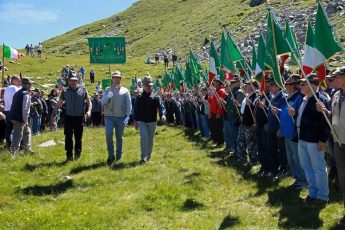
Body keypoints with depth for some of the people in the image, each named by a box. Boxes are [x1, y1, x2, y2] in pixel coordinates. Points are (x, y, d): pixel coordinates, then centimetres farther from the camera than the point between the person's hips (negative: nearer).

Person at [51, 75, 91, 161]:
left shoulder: (83, 90, 1)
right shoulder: (65, 91, 4)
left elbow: (88, 101, 5)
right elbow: (58, 104, 6)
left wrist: (89, 111, -12)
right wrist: (53, 115, 1)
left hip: (79, 117, -1)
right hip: (68, 117, 1)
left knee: (78, 137, 7)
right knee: (68, 138, 1)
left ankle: (77, 154, 25)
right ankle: (69, 155, 11)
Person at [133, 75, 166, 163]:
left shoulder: (155, 97, 3)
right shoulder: (139, 97, 3)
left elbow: (161, 106, -7)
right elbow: (135, 110, 5)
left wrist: (162, 115, -26)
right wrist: (135, 121, -1)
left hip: (152, 121, 2)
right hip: (142, 121, -2)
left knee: (150, 139, 10)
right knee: (144, 137, -16)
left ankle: (148, 156, 25)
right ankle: (143, 157, -16)